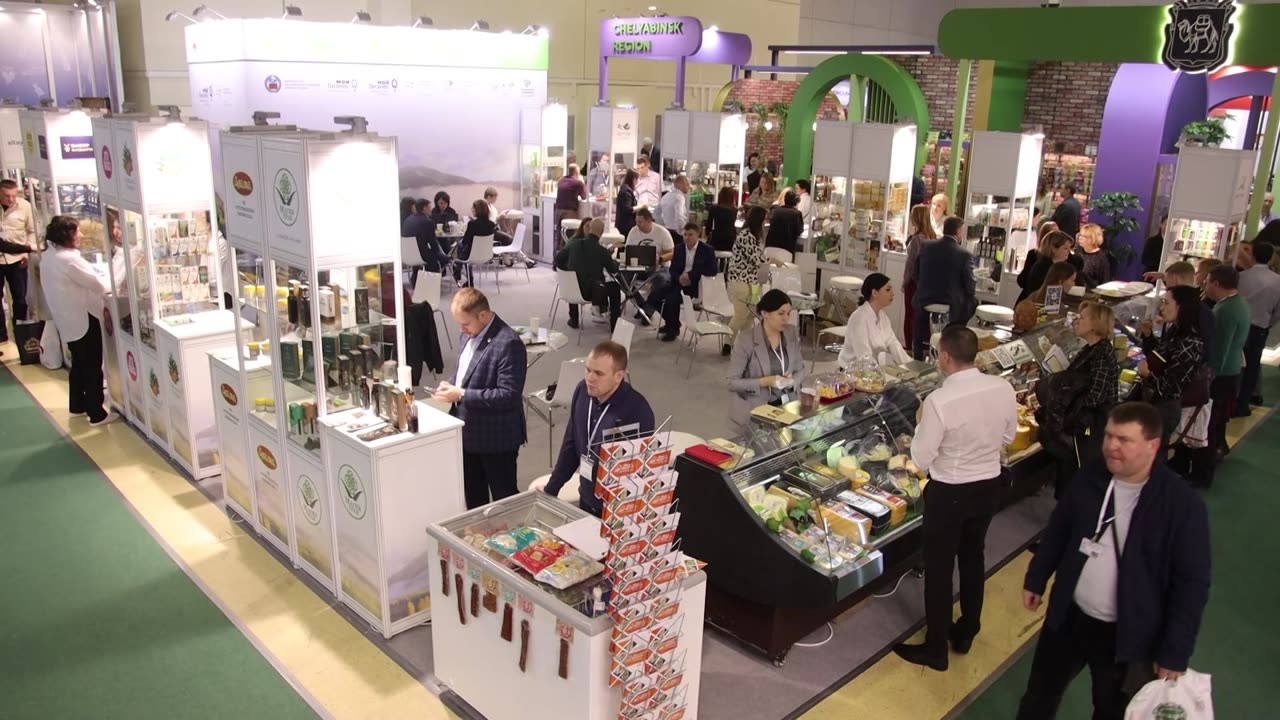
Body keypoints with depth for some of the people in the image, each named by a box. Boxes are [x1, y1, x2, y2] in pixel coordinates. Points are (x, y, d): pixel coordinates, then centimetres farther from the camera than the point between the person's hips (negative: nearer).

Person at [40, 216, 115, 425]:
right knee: (93, 366, -1)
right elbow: (96, 283, -19)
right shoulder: (69, 259, -24)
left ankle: (77, 406, 33)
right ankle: (97, 414, 4)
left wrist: (103, 285, 10)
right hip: (82, 319, -10)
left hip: (67, 318, 10)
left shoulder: (48, 256, 7)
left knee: (79, 364, 22)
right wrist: (112, 286, 1)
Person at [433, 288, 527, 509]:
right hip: (469, 431, 9)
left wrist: (461, 395, -25)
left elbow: (508, 395, -27)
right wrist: (451, 384, -2)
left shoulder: (508, 343, -24)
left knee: (504, 498, 8)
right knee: (472, 494, 23)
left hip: (496, 437, -8)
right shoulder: (469, 335, 5)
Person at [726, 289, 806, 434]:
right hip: (755, 409, -5)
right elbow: (731, 382, -12)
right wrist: (765, 381, -22)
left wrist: (792, 381, -11)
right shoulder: (745, 340, -14)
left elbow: (800, 369, 12)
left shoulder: (792, 333, 3)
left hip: (787, 404, 5)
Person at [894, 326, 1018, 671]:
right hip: (989, 485, 6)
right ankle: (965, 632, 40)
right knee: (973, 557, 23)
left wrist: (921, 424, -4)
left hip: (949, 492, -6)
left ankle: (935, 649, 22)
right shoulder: (1004, 389, -9)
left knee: (939, 567, 9)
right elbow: (1008, 438, 7)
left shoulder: (939, 400, -28)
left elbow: (922, 459, -19)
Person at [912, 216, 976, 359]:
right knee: (974, 299, 28)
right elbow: (970, 288, -9)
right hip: (951, 306, -3)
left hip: (925, 302, 3)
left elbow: (917, 275, 6)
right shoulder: (965, 254, -15)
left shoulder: (926, 247, -4)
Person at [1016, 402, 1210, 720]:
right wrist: (1036, 579, 14)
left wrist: (1175, 653, -14)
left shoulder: (1183, 505, -19)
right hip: (1069, 616, 4)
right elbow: (1058, 532, 8)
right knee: (1041, 692, 20)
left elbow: (1191, 583, -15)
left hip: (1126, 634, -4)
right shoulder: (1089, 478, -6)